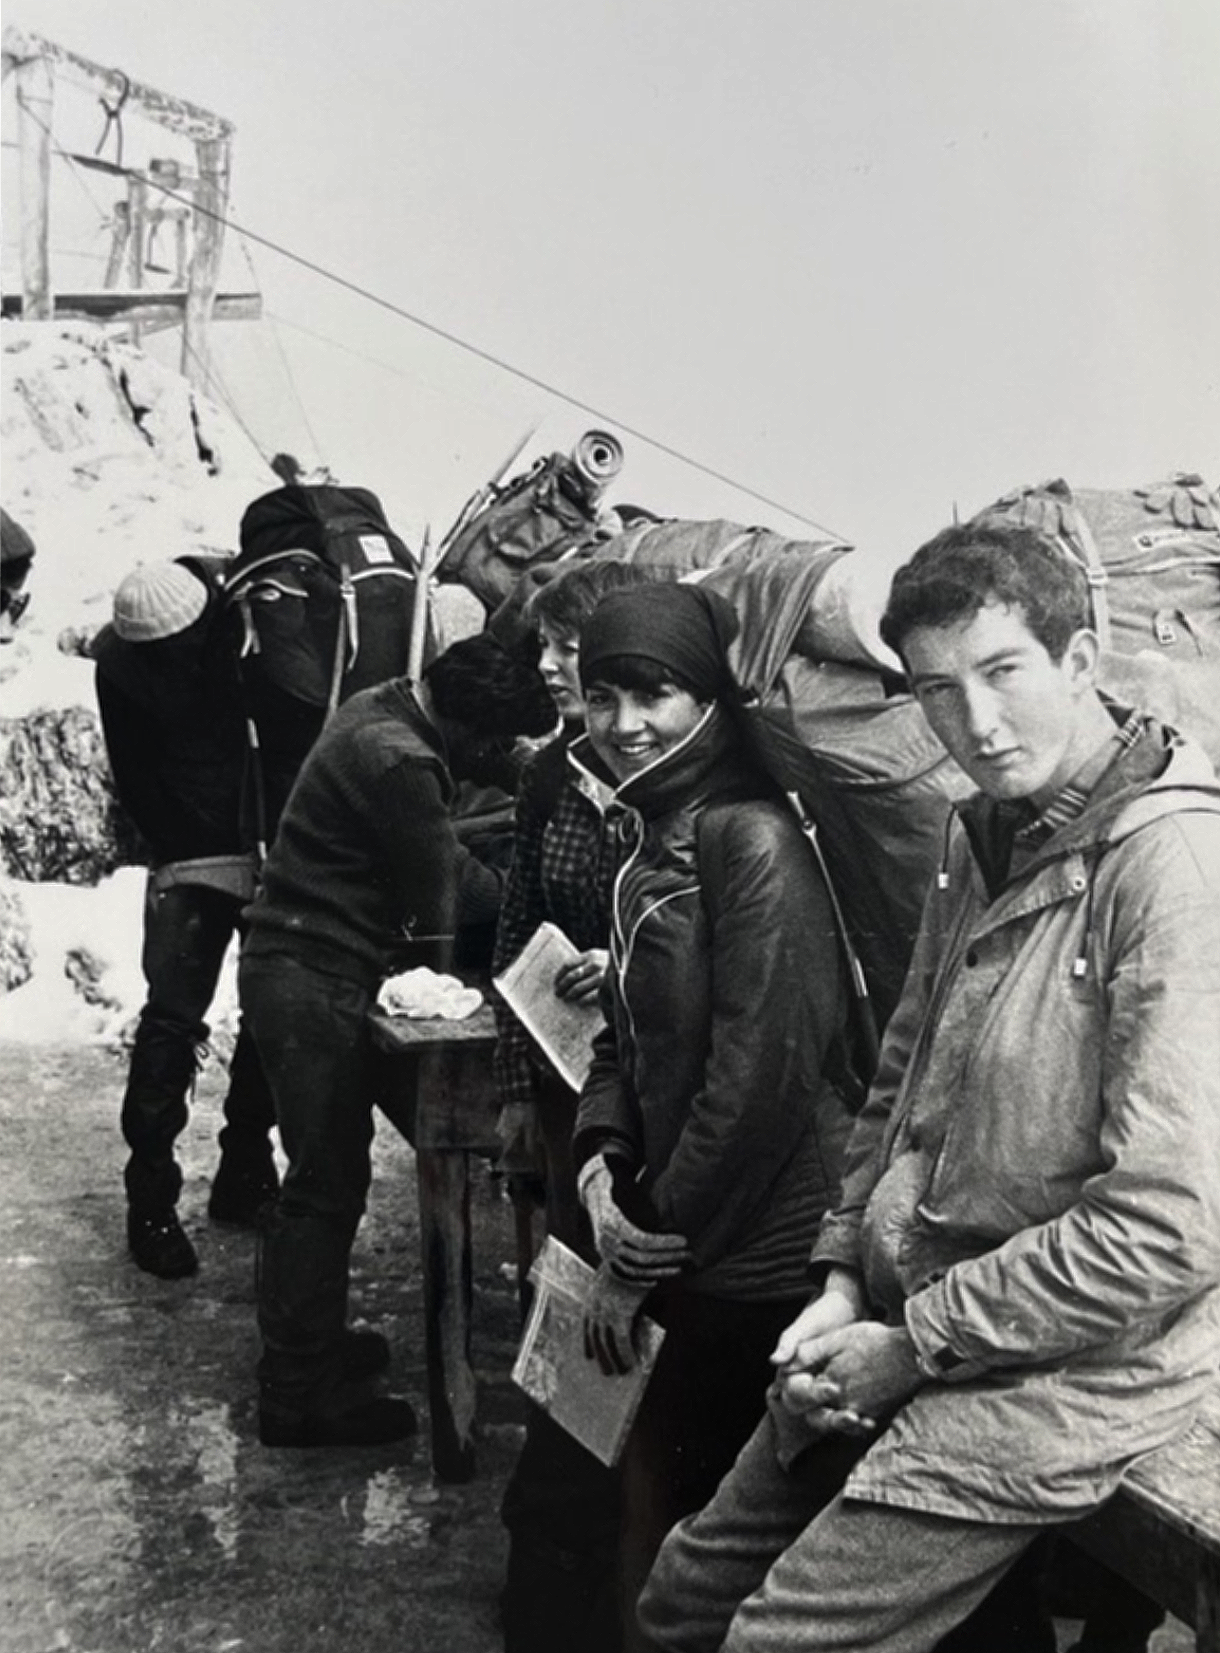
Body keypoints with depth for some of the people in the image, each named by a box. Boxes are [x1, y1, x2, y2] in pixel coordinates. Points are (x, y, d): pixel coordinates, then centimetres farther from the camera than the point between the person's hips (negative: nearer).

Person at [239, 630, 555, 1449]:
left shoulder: (381, 712, 9)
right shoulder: (401, 763, -23)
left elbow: (440, 854, 18)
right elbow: (434, 898, -13)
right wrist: (437, 985, 5)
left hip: (296, 967, 10)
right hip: (317, 982, -10)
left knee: (327, 1173, 19)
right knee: (328, 1184, -2)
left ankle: (308, 1344, 33)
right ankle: (301, 1395, 8)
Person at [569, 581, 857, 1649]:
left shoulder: (754, 838, -18)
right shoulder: (651, 838, 10)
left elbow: (763, 1072, -21)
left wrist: (644, 1253, -13)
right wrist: (601, 1166, -4)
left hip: (760, 1267, -8)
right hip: (694, 1253, 8)